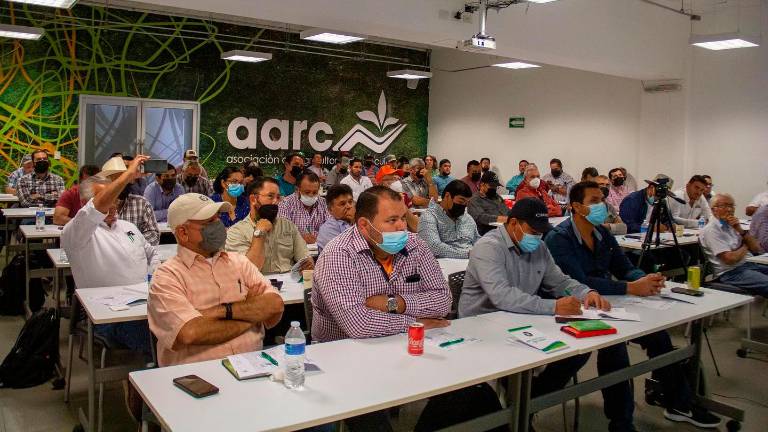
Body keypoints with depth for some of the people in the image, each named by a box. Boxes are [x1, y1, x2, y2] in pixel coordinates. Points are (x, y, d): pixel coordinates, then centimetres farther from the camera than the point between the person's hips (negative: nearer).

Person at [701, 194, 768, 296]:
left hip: (751, 265, 9)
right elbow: (730, 259, -17)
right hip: (732, 272, -9)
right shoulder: (711, 230, -9)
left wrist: (740, 230, -2)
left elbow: (756, 249, 12)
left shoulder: (731, 225, 17)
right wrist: (745, 247, 2)